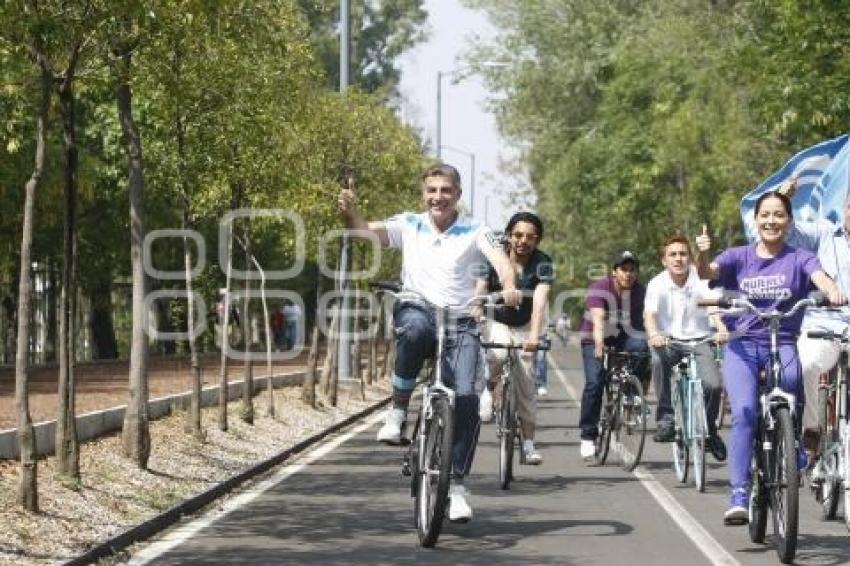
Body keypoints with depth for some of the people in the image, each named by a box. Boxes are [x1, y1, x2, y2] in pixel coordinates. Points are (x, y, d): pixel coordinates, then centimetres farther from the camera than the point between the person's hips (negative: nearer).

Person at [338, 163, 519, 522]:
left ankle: (457, 483, -7)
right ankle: (398, 409, -18)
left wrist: (509, 287, -33)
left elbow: (501, 261, -10)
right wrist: (349, 212, -28)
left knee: (465, 396, -19)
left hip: (460, 322, 0)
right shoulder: (408, 226, 10)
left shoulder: (475, 232, 6)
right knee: (414, 328, -39)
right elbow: (366, 231, -4)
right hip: (417, 312, 0)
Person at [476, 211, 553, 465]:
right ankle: (490, 390, -1)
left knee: (525, 382, -7)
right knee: (498, 355, -33)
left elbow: (540, 300, -32)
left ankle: (528, 445, 1)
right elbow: (478, 294, -24)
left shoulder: (542, 264, -17)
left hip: (525, 325, 0)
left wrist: (534, 336, -47)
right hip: (496, 322, 0)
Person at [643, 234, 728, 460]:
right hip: (669, 340, 0)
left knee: (713, 385, -20)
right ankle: (666, 419, -23)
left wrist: (721, 329, -45)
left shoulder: (701, 281, -7)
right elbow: (649, 314, -20)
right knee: (658, 359, -35)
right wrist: (653, 335, -43)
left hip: (698, 339, 0)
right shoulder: (657, 284, -6)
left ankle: (709, 430, 11)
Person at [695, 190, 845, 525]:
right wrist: (701, 254, -33)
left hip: (783, 346, 0)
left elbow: (819, 276, -15)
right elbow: (707, 272, -9)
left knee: (792, 379, -34)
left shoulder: (799, 259, 5)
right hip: (742, 346, 1)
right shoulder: (740, 257, 8)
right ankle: (739, 497, -19)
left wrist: (832, 291, -39)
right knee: (744, 412, -20)